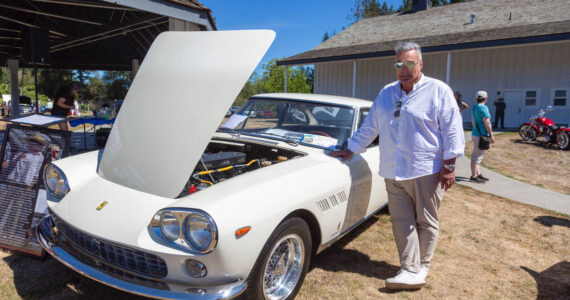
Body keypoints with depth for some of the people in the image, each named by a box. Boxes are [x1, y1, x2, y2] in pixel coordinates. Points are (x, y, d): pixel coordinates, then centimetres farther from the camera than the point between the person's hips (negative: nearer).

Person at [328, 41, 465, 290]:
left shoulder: (439, 90, 0)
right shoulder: (386, 93, 14)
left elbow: (453, 129, -3)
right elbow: (369, 127, 20)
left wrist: (449, 165, -7)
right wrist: (350, 150, 18)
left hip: (426, 172, -4)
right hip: (393, 173, 4)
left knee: (426, 222, 7)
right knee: (402, 222, 2)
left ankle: (422, 266, 23)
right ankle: (410, 272, 8)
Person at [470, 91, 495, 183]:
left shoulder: (474, 107, 13)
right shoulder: (483, 107, -15)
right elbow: (486, 123, -19)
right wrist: (491, 135, -14)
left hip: (475, 133, 10)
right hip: (481, 135, -10)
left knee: (477, 156, 15)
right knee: (477, 156, -6)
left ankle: (478, 174, 24)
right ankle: (473, 177, -3)